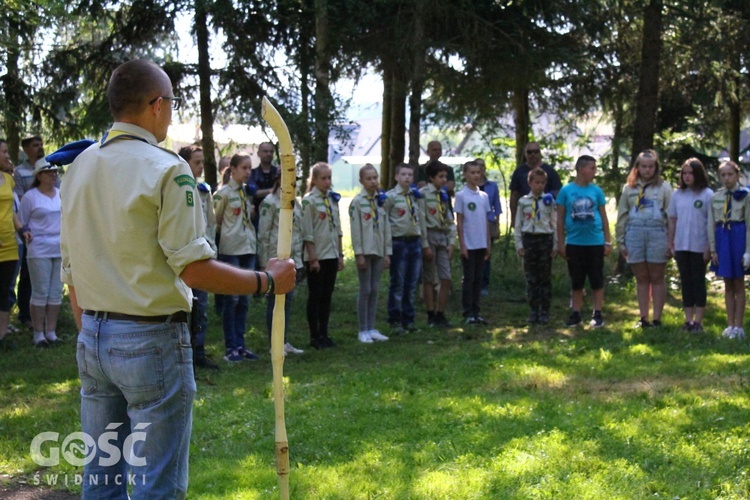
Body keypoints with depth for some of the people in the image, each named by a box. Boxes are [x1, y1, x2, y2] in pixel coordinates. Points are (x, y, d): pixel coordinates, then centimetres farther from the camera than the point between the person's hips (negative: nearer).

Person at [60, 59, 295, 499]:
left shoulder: (79, 168, 9)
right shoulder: (165, 169, -13)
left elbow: (72, 270, 13)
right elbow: (193, 268, -18)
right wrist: (267, 281, -7)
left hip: (93, 340, 7)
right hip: (151, 340, -7)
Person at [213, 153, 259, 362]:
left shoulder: (248, 192, 12)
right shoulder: (224, 193, -7)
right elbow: (216, 219, -2)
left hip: (249, 249, 6)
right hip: (231, 250, -6)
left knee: (244, 299, 9)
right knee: (231, 298, -3)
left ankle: (240, 345, 15)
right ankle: (230, 347, 3)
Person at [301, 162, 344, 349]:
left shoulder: (333, 199, 10)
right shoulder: (309, 200, -9)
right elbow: (307, 233, -12)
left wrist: (340, 254, 11)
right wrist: (313, 258, -14)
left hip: (331, 255, 6)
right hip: (316, 256, -6)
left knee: (327, 295, 10)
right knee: (315, 296, 1)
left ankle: (324, 334, 17)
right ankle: (314, 336, 8)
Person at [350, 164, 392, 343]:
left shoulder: (381, 200, 10)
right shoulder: (357, 202, -5)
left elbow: (386, 228, 12)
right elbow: (355, 229, -8)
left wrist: (387, 252, 8)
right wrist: (359, 254, -13)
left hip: (379, 251, 5)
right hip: (365, 251, -5)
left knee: (375, 289, 7)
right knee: (366, 290, -3)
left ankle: (371, 328, 13)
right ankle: (363, 330, 4)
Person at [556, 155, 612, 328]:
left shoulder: (596, 190, 2)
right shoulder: (566, 190, -2)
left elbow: (603, 217, 7)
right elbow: (560, 219, 2)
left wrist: (608, 242, 4)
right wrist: (560, 244, 0)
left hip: (595, 243, 0)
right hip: (574, 243, 0)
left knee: (597, 280, 4)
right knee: (576, 281, 9)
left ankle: (597, 314, 12)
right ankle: (576, 314, 17)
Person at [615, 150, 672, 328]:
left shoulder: (664, 187, 4)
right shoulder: (629, 188, 12)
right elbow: (622, 215, 13)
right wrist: (621, 241, 9)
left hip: (657, 233, -2)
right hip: (635, 234, 3)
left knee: (657, 278, 3)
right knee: (641, 278, 8)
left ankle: (657, 318, 8)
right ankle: (643, 318, 13)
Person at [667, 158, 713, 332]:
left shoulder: (707, 194, -5)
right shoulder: (677, 194, 6)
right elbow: (672, 220, 10)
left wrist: (710, 246, -10)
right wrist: (670, 244, 6)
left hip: (699, 246, -4)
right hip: (681, 246, 4)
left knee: (698, 281, 3)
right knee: (686, 282, 8)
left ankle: (698, 320, 7)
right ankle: (688, 319, 14)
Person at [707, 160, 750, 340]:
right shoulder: (716, 197, 7)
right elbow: (711, 225, 8)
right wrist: (713, 249, 2)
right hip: (722, 238, 4)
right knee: (728, 285, 8)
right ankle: (730, 325, 14)